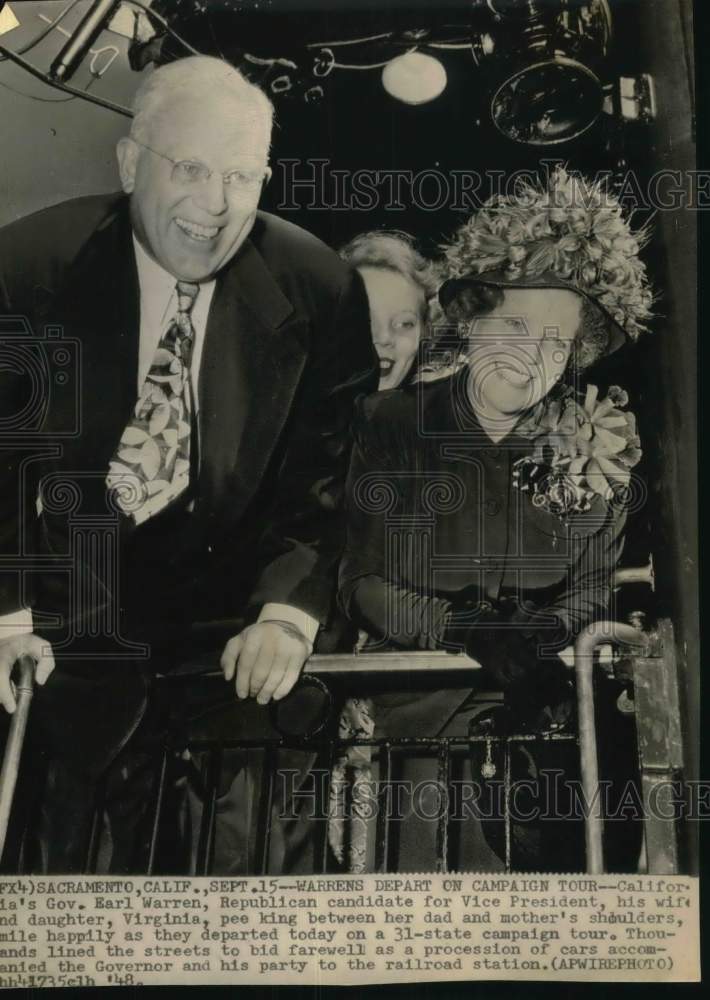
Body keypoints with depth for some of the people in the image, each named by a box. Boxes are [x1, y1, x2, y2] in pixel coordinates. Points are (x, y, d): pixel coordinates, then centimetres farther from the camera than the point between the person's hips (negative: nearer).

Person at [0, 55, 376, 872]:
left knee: (218, 841, 3)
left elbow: (329, 469, -7)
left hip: (221, 616, 1)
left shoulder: (319, 289, -9)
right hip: (67, 605, 0)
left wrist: (288, 612, -20)